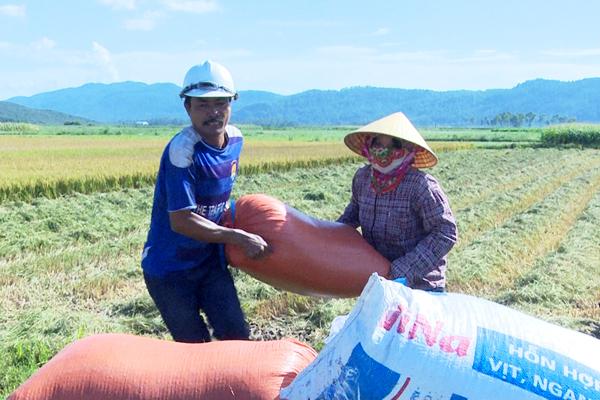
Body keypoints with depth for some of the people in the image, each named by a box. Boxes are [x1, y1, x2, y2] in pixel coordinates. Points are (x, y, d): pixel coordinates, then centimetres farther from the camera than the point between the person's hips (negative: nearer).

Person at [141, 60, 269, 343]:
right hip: (169, 268, -6)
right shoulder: (182, 150, -25)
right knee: (195, 348, 4)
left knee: (237, 336, 5)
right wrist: (239, 238, -24)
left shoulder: (235, 139, -3)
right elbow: (181, 221, -27)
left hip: (210, 259, 6)